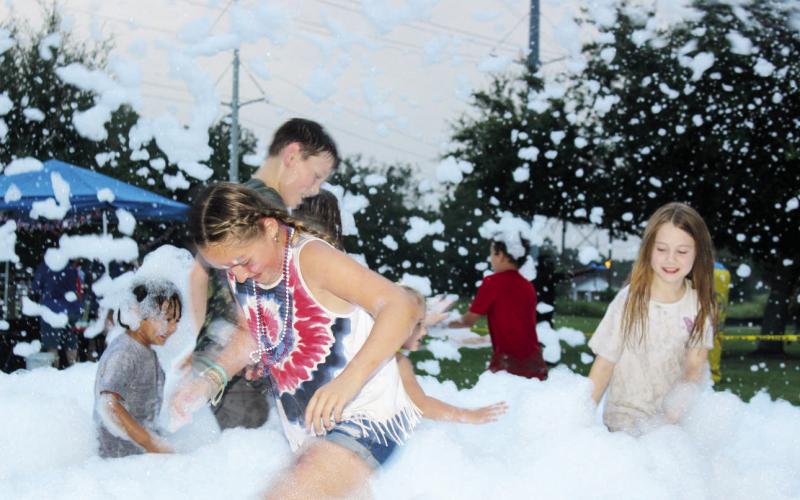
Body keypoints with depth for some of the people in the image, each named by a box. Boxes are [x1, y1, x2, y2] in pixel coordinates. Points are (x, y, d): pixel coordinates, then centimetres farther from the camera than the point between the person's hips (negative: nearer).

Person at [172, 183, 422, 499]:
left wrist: (348, 381, -42)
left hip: (366, 423, -9)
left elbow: (401, 306, -31)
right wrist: (210, 380, 5)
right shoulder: (238, 271, 3)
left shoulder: (310, 259, -21)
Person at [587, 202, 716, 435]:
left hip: (674, 419, 3)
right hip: (625, 421, -3)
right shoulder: (630, 300, -12)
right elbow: (604, 364, -7)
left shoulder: (699, 303, -3)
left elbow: (695, 363, -3)